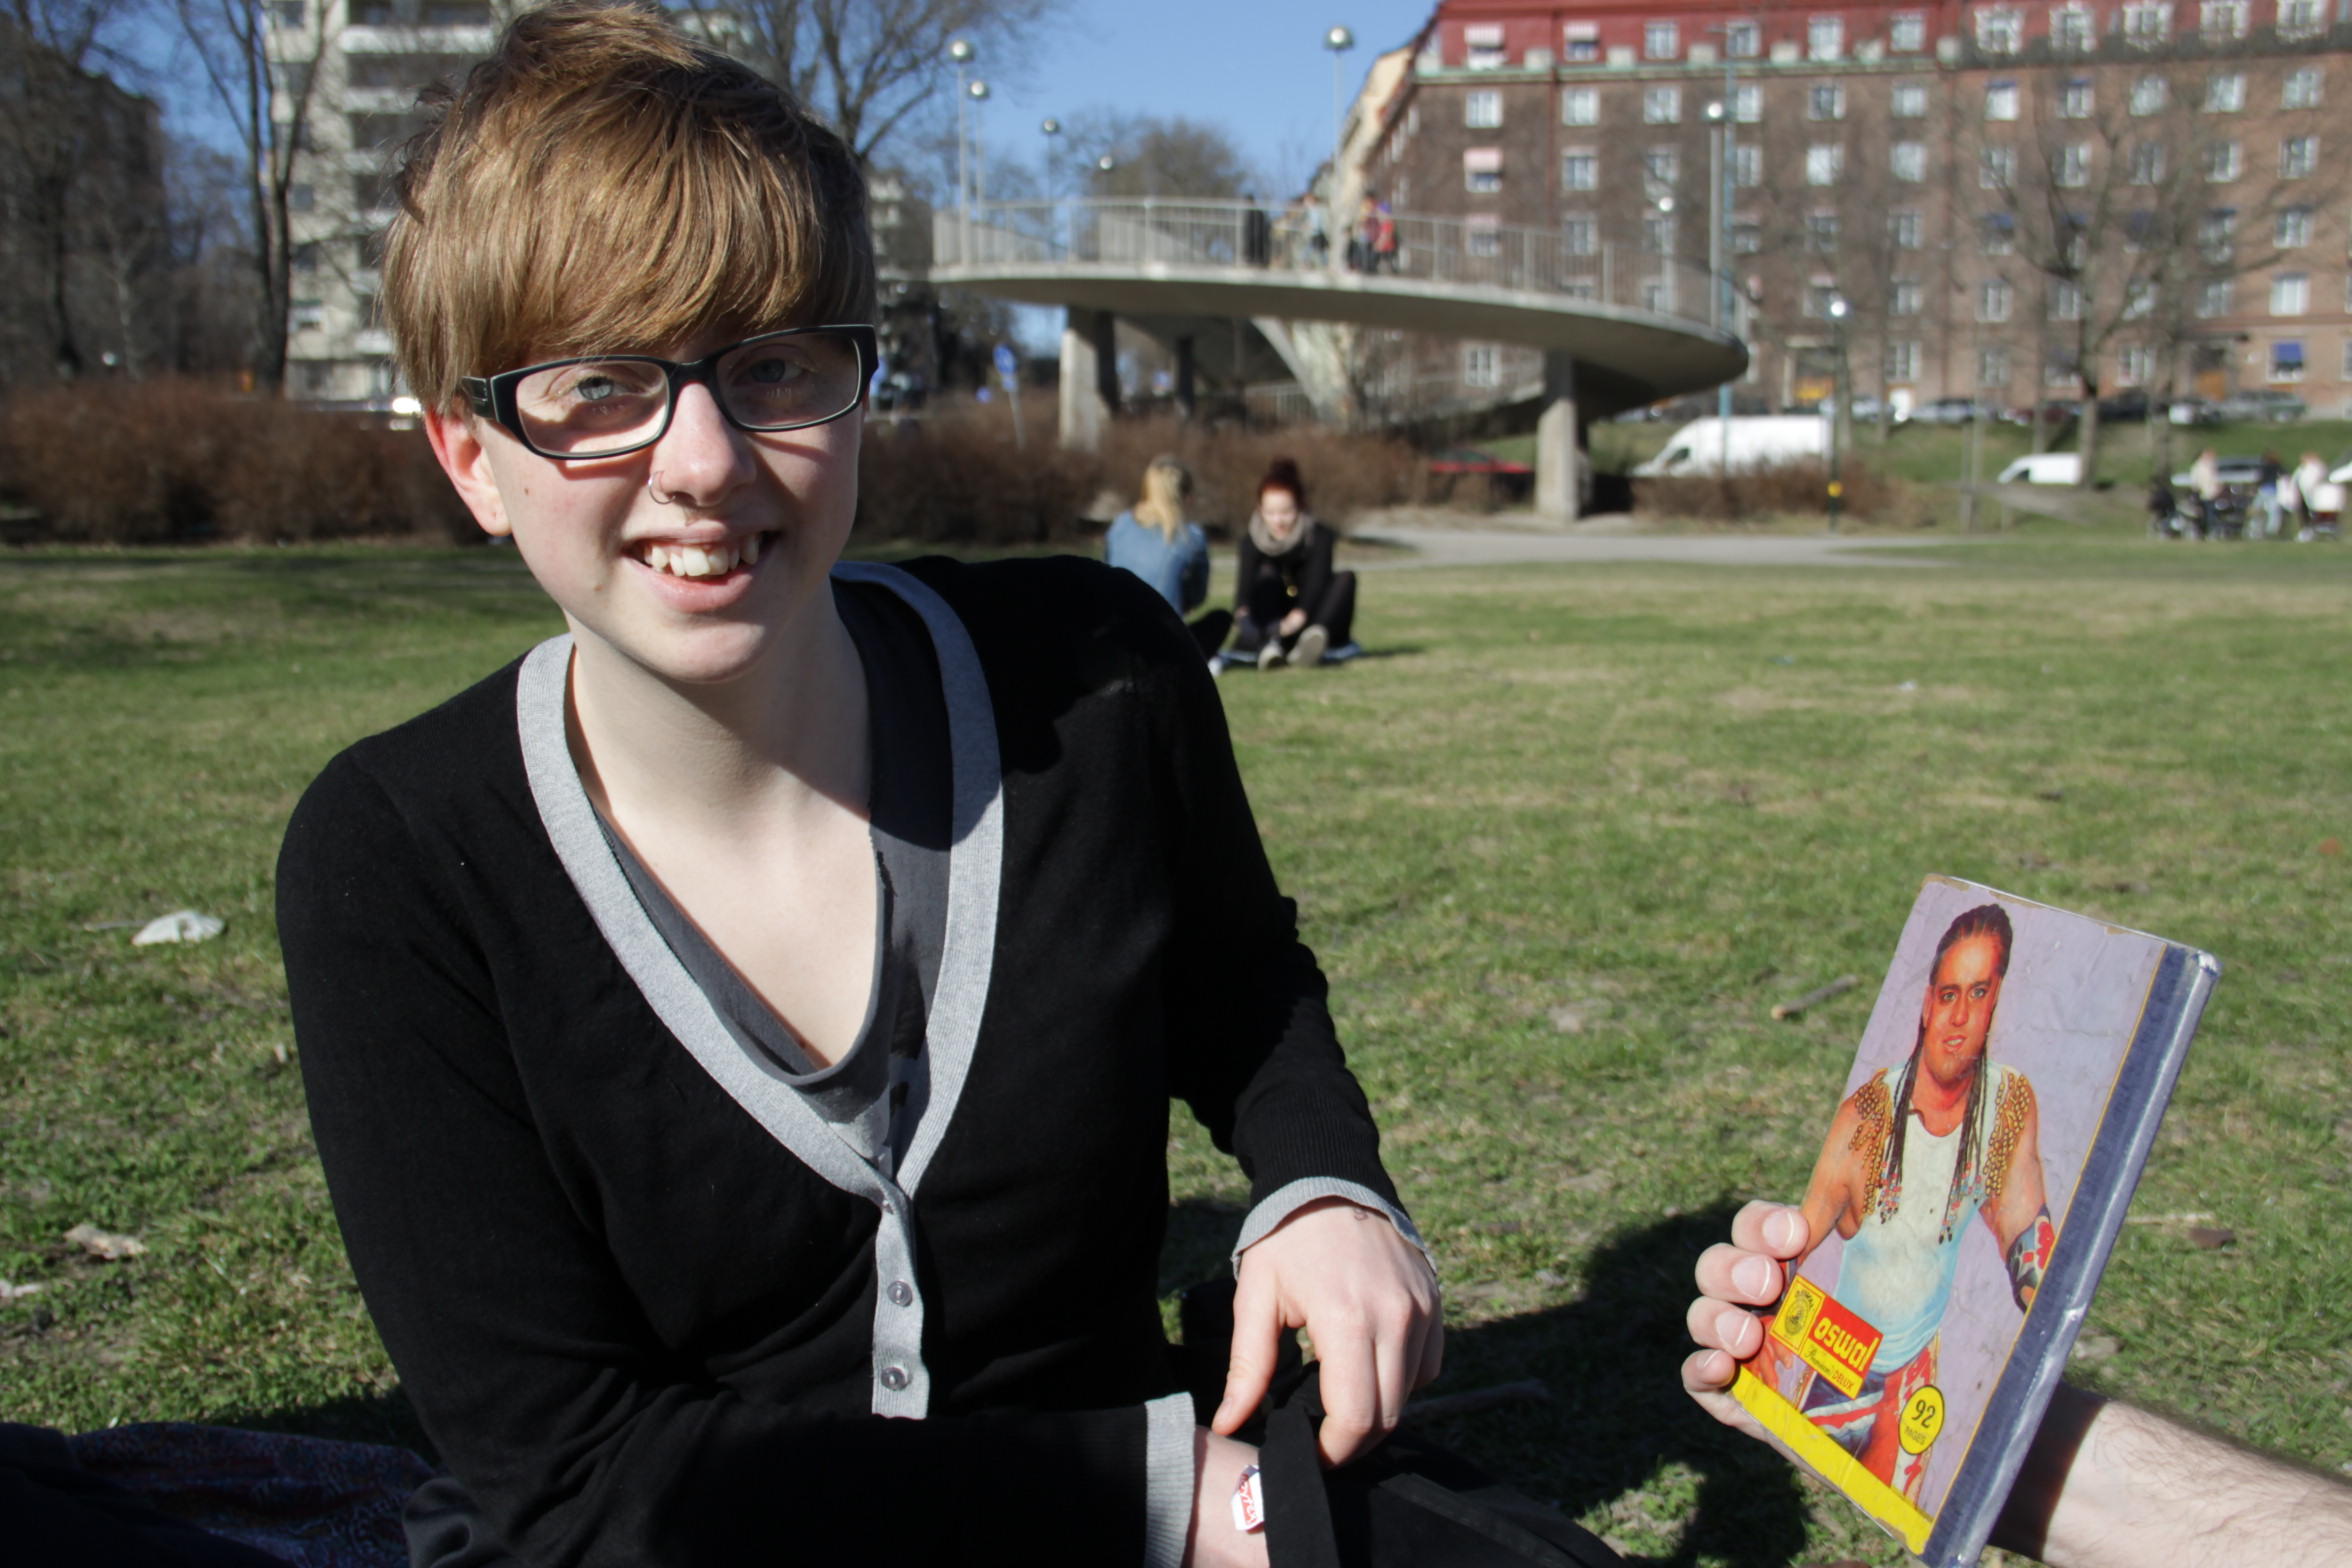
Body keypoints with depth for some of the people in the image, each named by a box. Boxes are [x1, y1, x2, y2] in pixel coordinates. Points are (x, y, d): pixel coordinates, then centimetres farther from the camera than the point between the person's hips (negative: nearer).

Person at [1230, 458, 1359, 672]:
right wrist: (1242, 613, -47)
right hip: (1271, 624, 0)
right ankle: (1270, 641, -47)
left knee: (1346, 577, -22)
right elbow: (1245, 581, -23)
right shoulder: (1252, 541, -7)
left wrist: (1299, 615, -47)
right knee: (1266, 573, -20)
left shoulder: (1319, 537, -10)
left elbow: (1317, 581, -26)